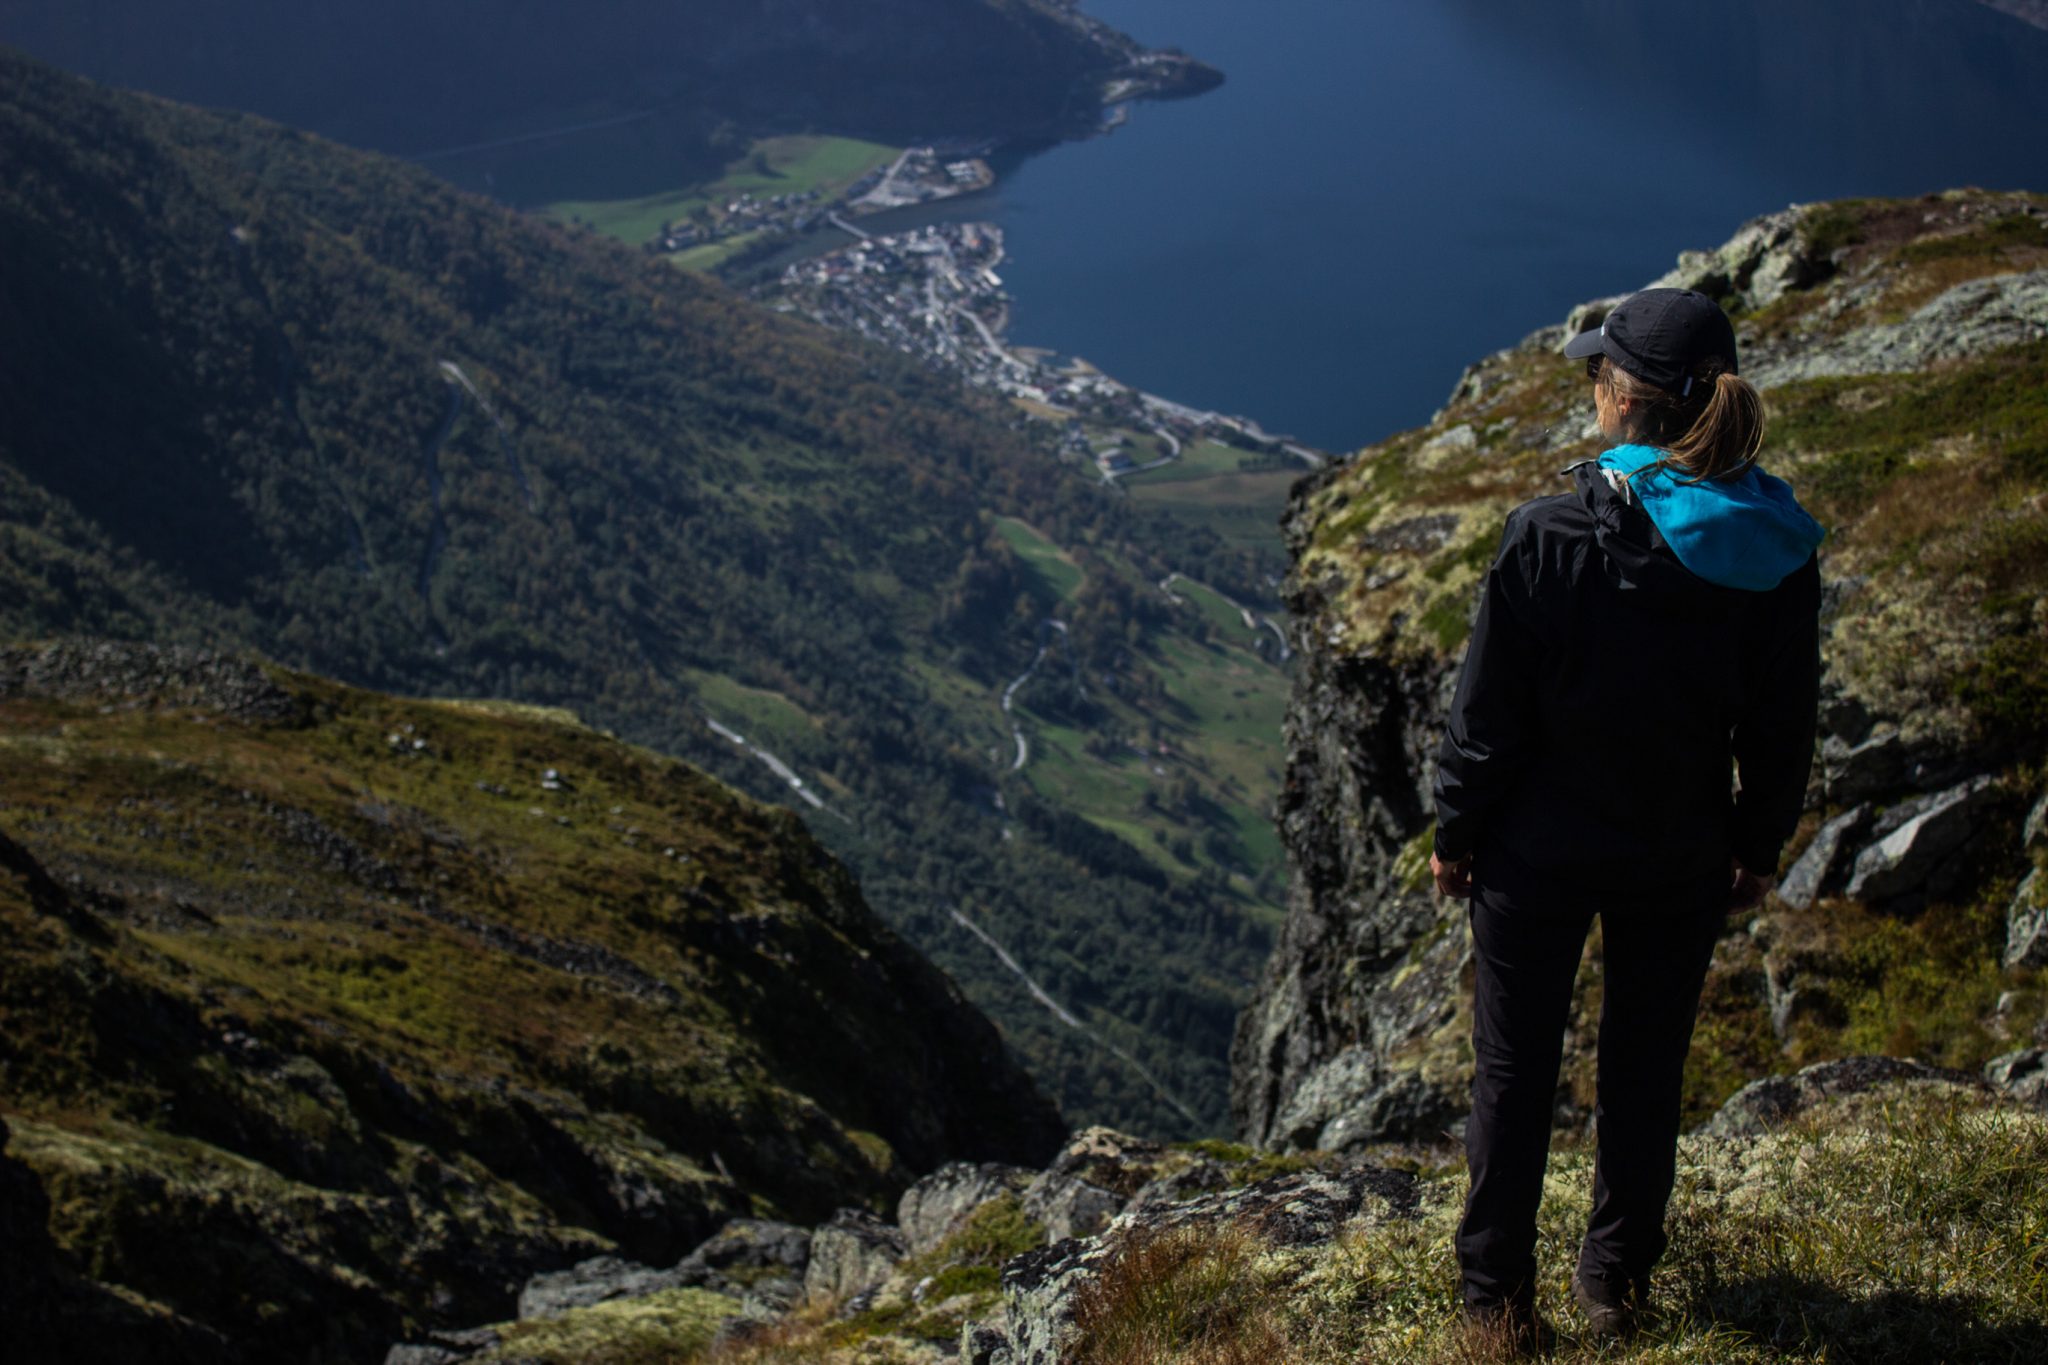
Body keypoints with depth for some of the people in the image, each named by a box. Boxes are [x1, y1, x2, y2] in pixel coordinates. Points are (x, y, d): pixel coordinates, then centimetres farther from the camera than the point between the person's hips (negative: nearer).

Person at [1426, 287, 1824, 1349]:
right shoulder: (1778, 551, -11)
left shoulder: (1552, 535, -22)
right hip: (1682, 860, 3)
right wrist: (1758, 845, 14)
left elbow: (1489, 709, -14)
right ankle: (1617, 1279, 35)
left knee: (1514, 1069, 13)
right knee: (1648, 1064, 21)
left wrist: (1454, 829, 0)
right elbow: (1783, 721, 0)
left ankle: (1498, 1295, 24)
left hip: (1542, 851, -3)